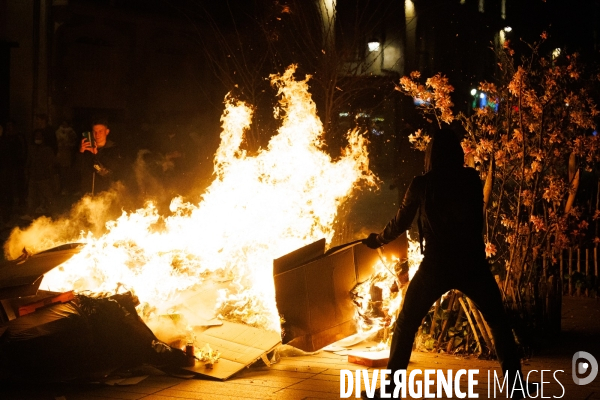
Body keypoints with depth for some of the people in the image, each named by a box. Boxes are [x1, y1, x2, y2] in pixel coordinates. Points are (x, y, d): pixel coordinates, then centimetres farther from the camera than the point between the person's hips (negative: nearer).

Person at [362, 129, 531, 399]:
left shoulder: (422, 185, -3)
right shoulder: (472, 179, 2)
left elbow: (400, 224, 7)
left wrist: (377, 240, 26)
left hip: (436, 267, -1)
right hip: (472, 265, 2)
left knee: (405, 326, 11)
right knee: (499, 323, 17)